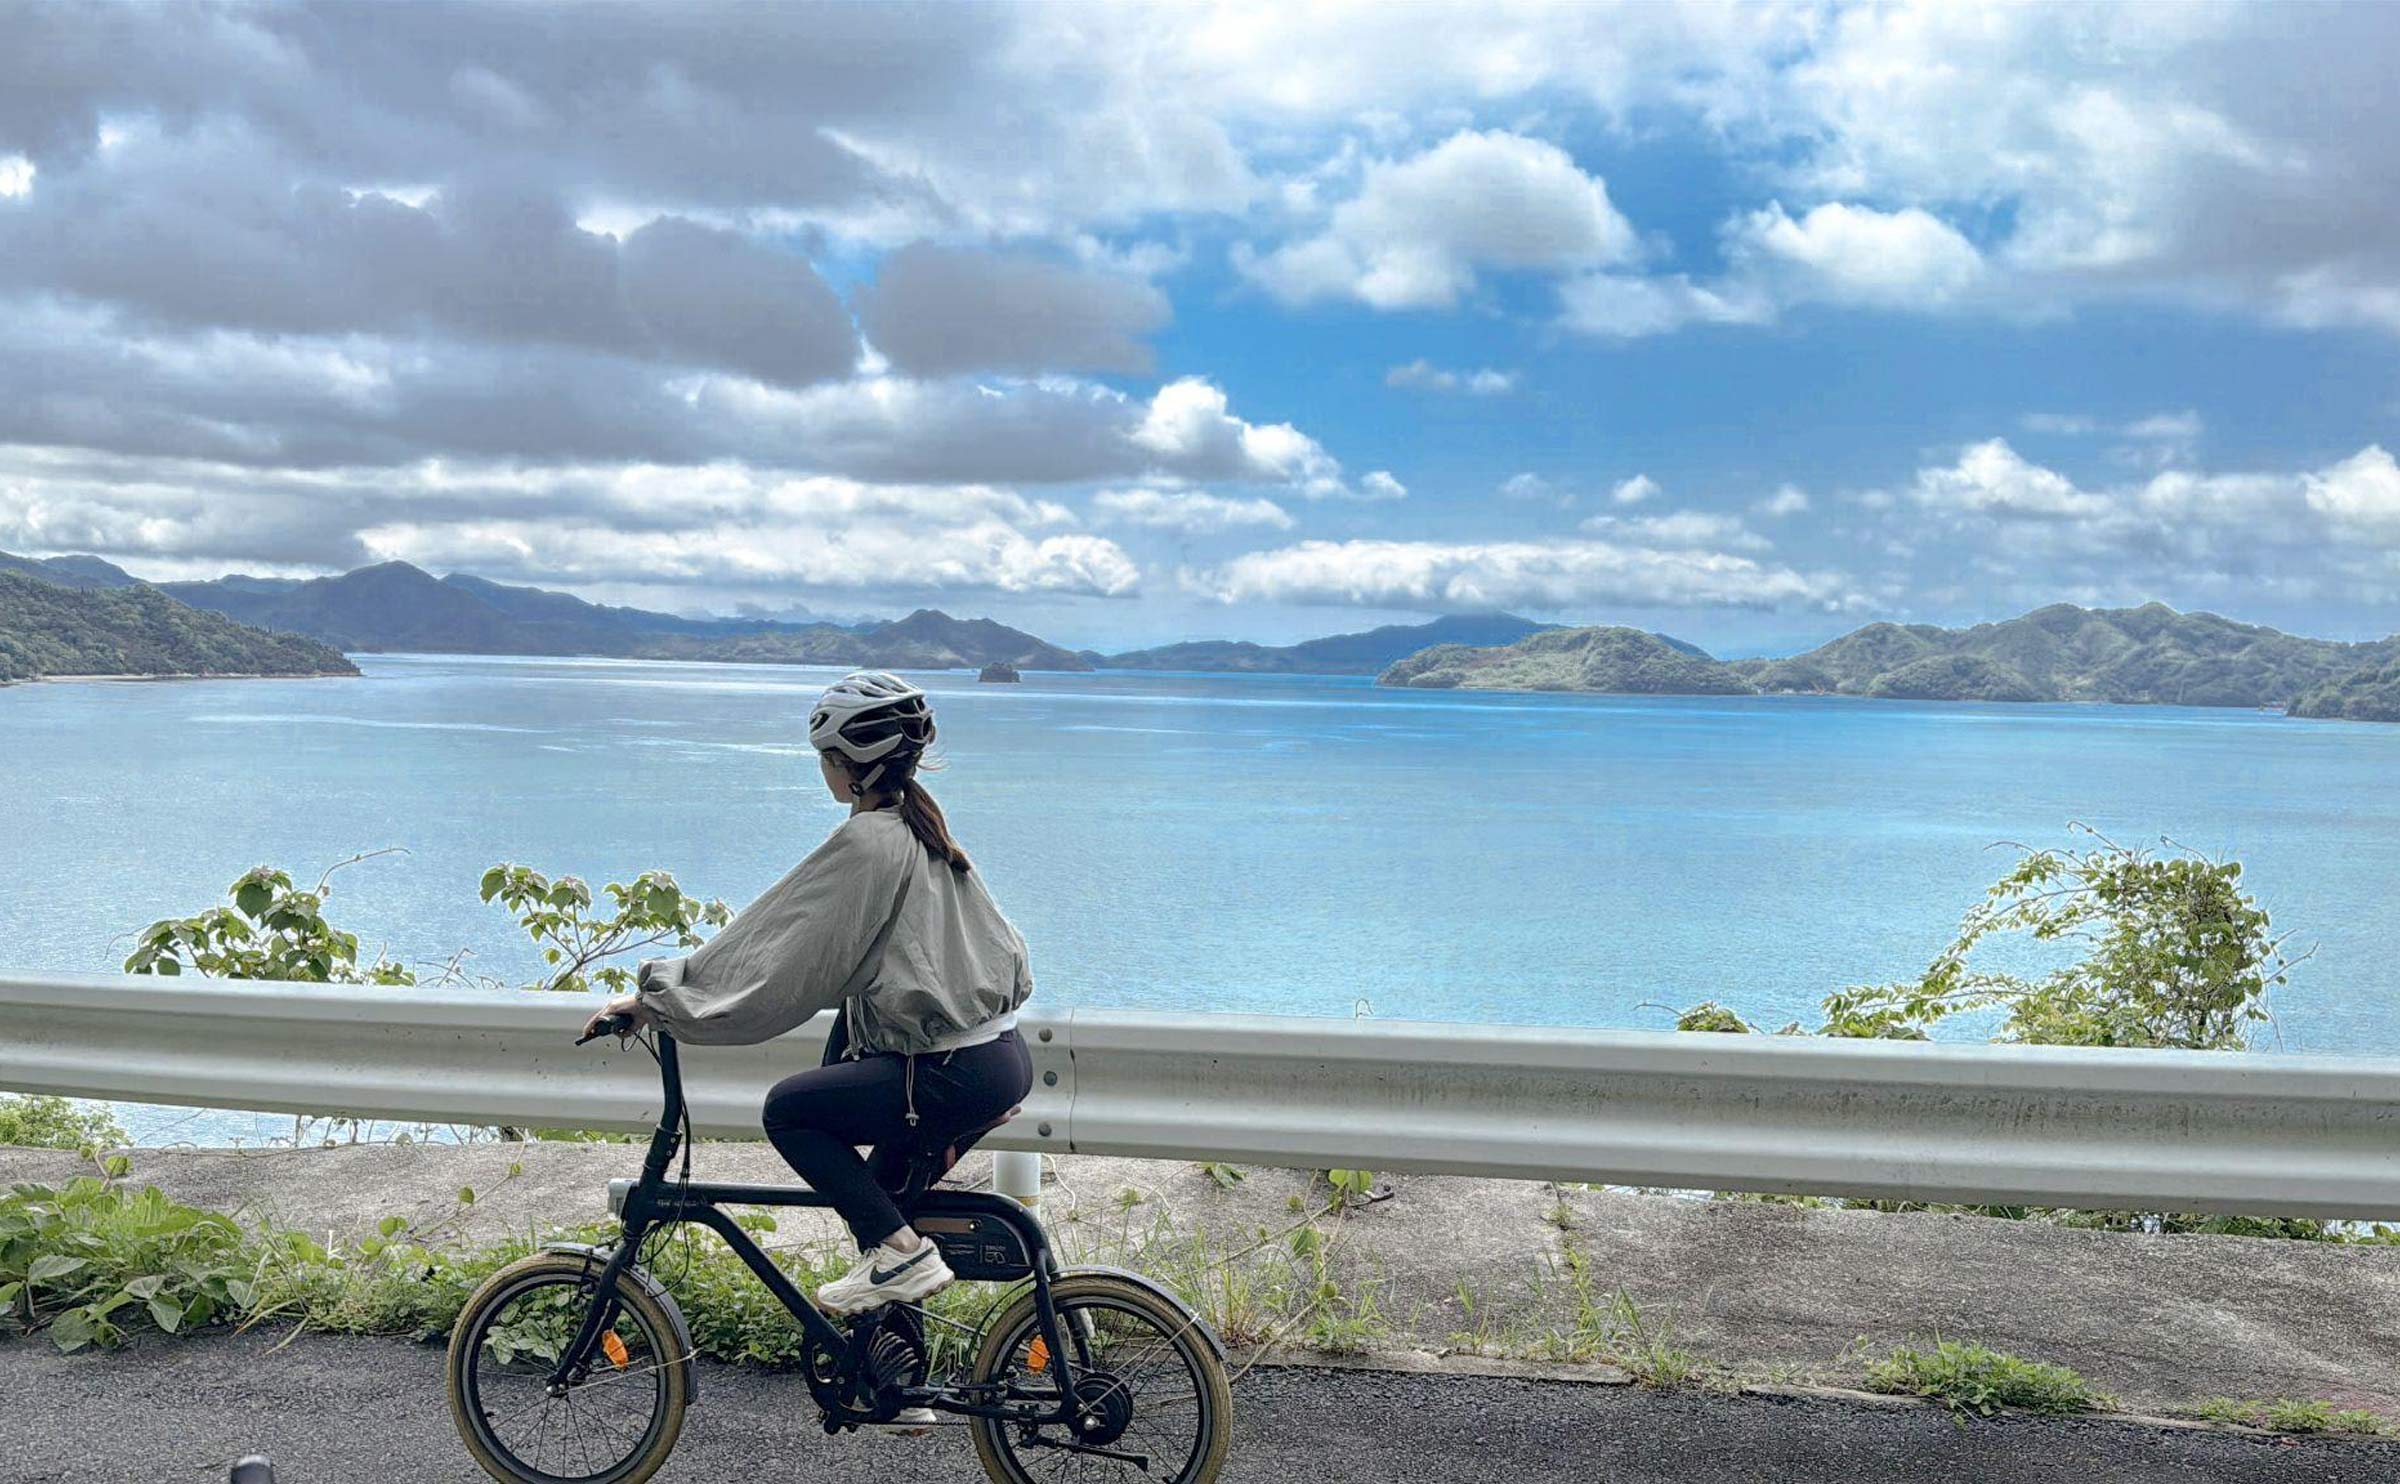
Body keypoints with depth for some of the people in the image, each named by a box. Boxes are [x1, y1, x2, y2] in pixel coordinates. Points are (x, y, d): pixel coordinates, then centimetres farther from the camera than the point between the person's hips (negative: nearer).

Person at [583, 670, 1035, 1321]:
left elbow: (771, 947, -13)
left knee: (789, 1109, 6)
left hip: (957, 1078, -9)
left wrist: (653, 996, -6)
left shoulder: (864, 843, -14)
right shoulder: (923, 828, 12)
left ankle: (899, 1253, 2)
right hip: (1006, 1060, 9)